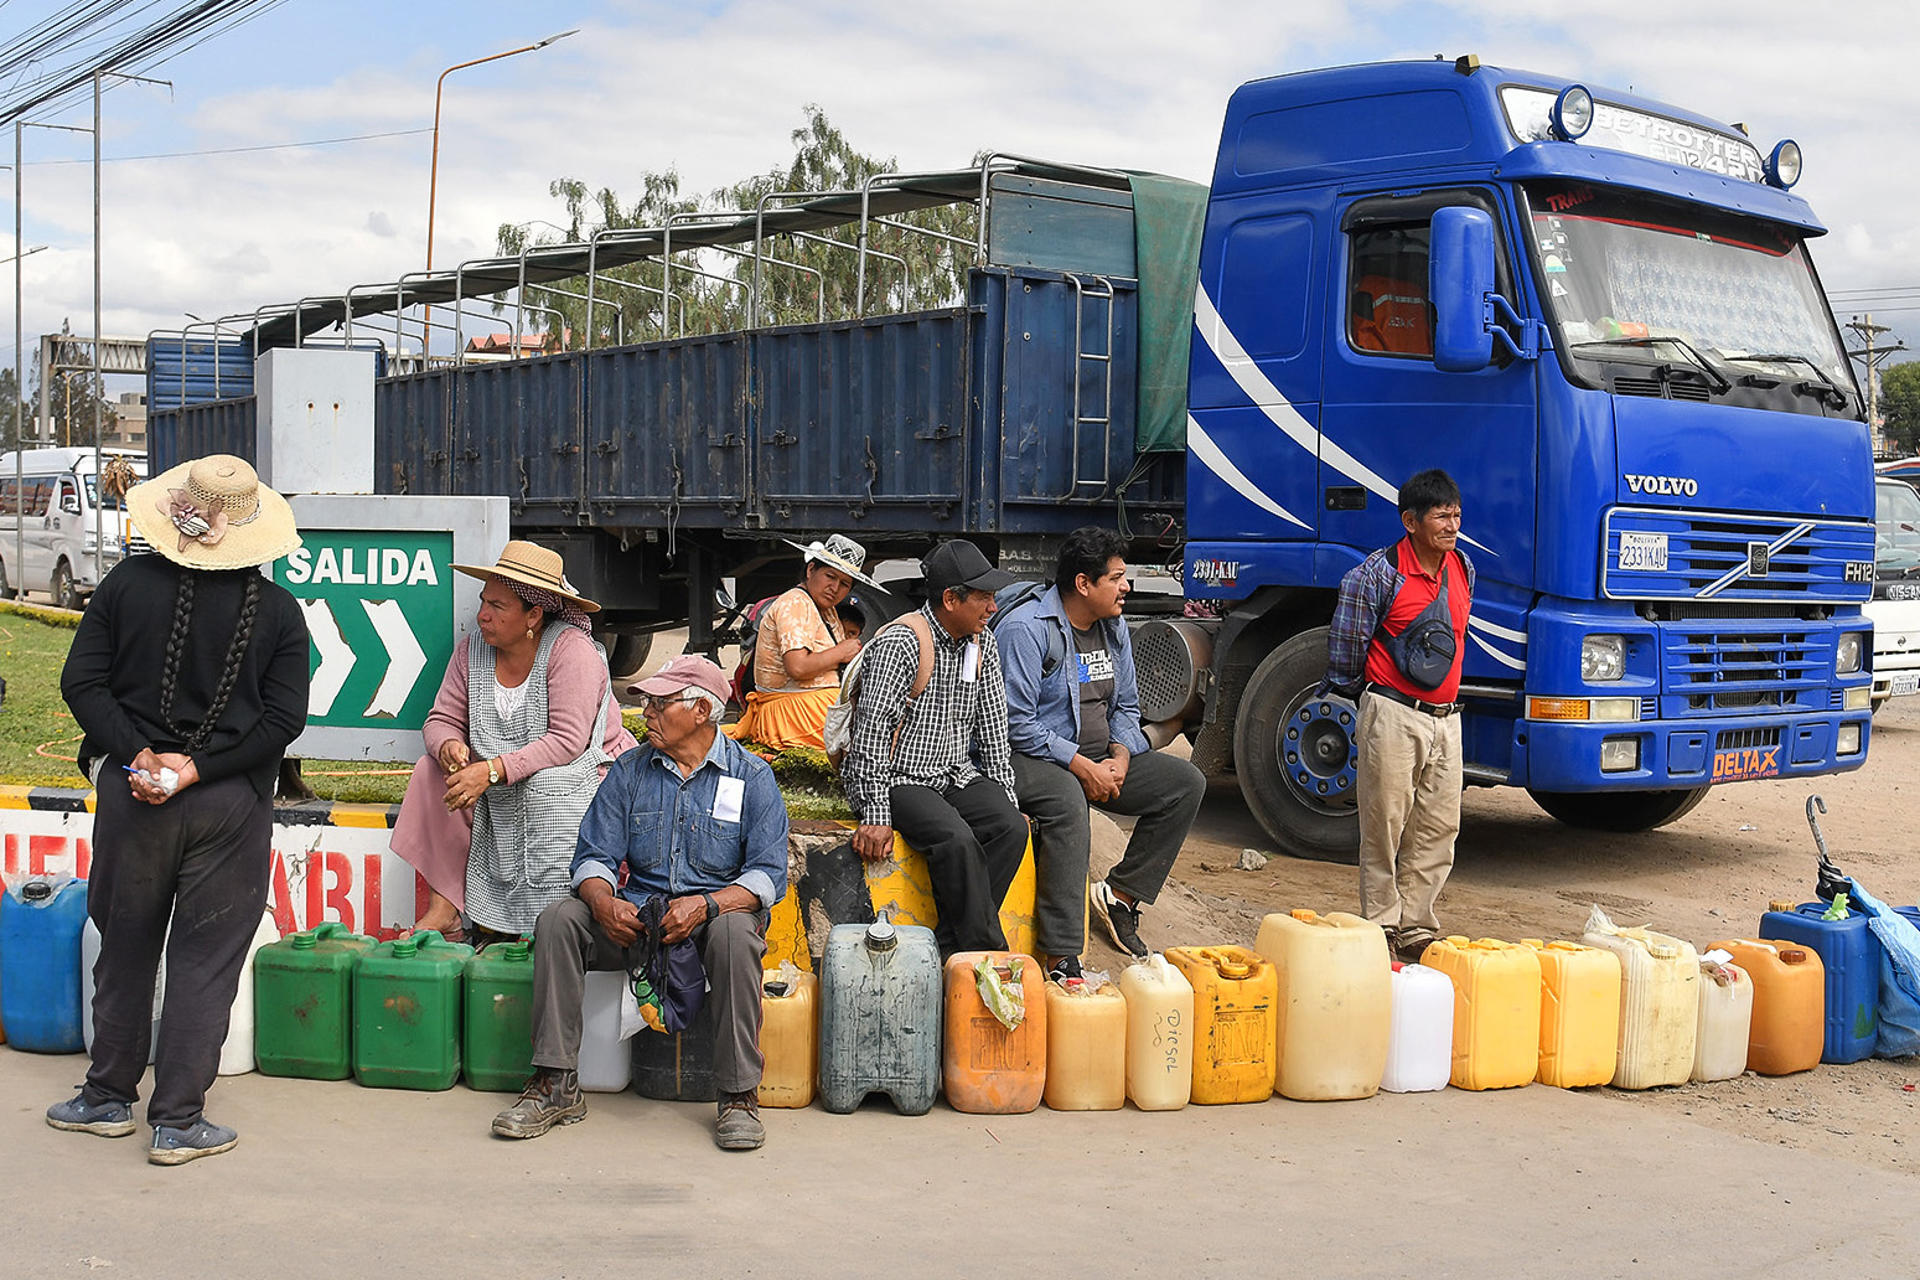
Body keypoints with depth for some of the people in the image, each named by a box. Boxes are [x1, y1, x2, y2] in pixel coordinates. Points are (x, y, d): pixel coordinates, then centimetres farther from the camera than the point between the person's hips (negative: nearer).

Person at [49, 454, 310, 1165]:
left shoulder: (129, 583, -3)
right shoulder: (277, 610, -5)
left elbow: (81, 684, -5)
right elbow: (283, 720, -9)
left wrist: (138, 754, -9)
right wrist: (198, 767, -10)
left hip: (131, 788, 2)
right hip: (231, 808, -1)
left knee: (125, 946, 16)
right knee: (205, 958, 5)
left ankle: (109, 1098, 27)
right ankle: (178, 1121, 7)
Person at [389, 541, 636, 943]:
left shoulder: (572, 650, -18)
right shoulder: (471, 650, 2)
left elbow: (566, 742, -25)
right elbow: (442, 720, 4)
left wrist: (492, 770, -33)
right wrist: (449, 746, -22)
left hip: (582, 773, -6)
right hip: (500, 789, 6)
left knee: (546, 782, -36)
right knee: (433, 771, -12)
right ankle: (445, 908, -14)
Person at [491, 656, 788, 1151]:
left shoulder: (753, 777, -1)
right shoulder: (629, 771, 9)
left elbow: (768, 876, -8)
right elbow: (595, 856, 6)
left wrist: (704, 905, -26)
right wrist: (605, 905, -18)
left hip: (717, 911, -3)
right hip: (637, 916, 4)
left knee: (734, 932, -37)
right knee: (558, 919, -21)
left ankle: (740, 1095, -26)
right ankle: (557, 1086, -18)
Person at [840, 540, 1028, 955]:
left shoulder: (983, 643, 7)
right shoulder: (901, 642, -16)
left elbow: (992, 724, 15)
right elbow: (872, 733, -20)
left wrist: (1003, 794, 8)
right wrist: (875, 814, -24)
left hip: (955, 776, 7)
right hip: (895, 778, -7)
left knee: (1012, 827, -20)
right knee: (956, 838, -32)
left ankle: (947, 950, -16)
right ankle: (987, 954, -19)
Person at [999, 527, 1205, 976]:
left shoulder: (1114, 628, 10)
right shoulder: (1025, 629, -15)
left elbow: (1125, 706, 18)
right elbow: (1017, 723, -19)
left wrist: (1120, 755, -4)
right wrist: (1081, 766, -22)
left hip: (1098, 760, 8)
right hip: (1029, 758, -8)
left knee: (1186, 782, -5)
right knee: (1066, 800, -40)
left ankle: (1120, 894, -2)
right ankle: (1061, 960, -42)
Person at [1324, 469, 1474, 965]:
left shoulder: (1463, 568, 11)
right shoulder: (1379, 572, -9)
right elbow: (1347, 644, -2)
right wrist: (1350, 696, 8)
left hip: (1445, 718, 6)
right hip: (1393, 714, -6)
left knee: (1438, 828, 6)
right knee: (1384, 825, -1)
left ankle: (1415, 929, 15)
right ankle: (1380, 929, 7)